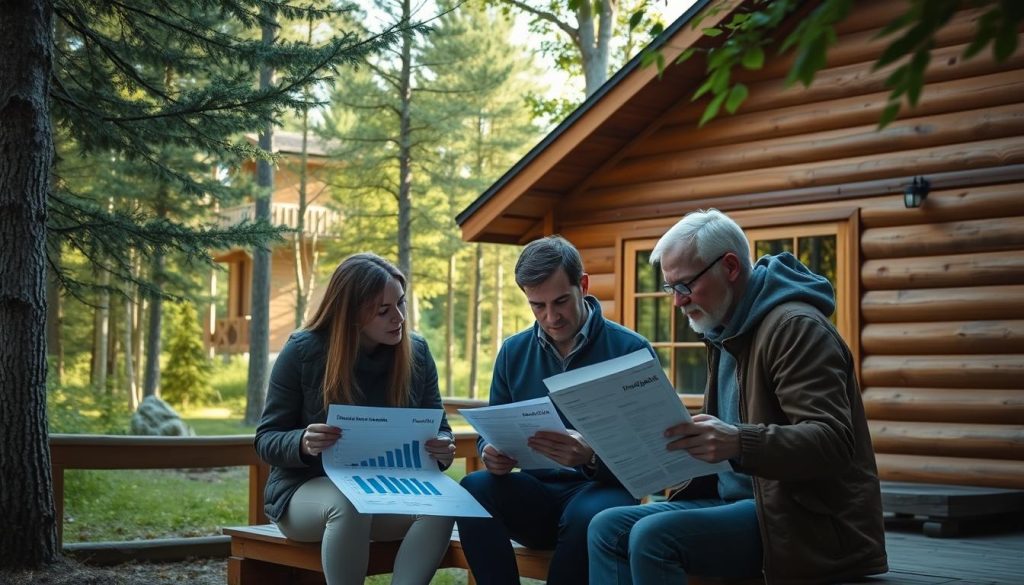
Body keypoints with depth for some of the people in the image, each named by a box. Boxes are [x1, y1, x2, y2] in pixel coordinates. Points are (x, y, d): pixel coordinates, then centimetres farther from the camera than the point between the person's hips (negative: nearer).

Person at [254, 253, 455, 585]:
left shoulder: (416, 352, 0)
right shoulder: (303, 351, -10)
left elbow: (438, 430, 7)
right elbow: (266, 440, -7)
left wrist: (442, 450, -18)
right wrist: (303, 444, -31)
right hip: (308, 490, -3)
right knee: (350, 505, -38)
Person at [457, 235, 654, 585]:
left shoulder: (630, 350, -5)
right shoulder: (514, 352, 9)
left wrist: (592, 458, -30)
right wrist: (491, 453, -11)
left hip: (603, 488, -3)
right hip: (537, 492, 4)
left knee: (589, 514, -37)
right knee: (474, 489, -26)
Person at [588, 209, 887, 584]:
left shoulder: (795, 327, -15)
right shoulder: (726, 332, 14)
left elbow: (832, 441, -25)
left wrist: (739, 443, -39)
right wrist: (672, 438, 4)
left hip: (808, 520, -9)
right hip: (736, 497, 9)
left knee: (653, 536, -26)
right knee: (608, 528, -6)